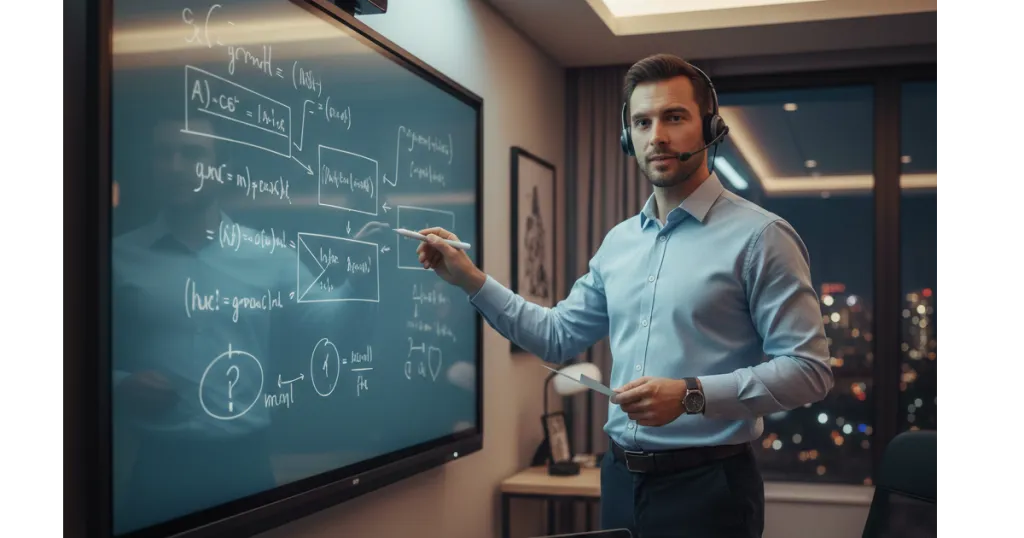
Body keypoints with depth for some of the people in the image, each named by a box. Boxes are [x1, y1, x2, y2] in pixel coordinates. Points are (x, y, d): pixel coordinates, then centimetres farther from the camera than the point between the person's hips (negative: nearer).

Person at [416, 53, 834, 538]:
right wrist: (471, 279, 7)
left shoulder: (759, 236, -10)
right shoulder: (618, 242, 9)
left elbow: (808, 369, -14)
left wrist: (692, 395, -24)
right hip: (620, 479, 6)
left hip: (707, 486, -6)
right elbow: (559, 335, 15)